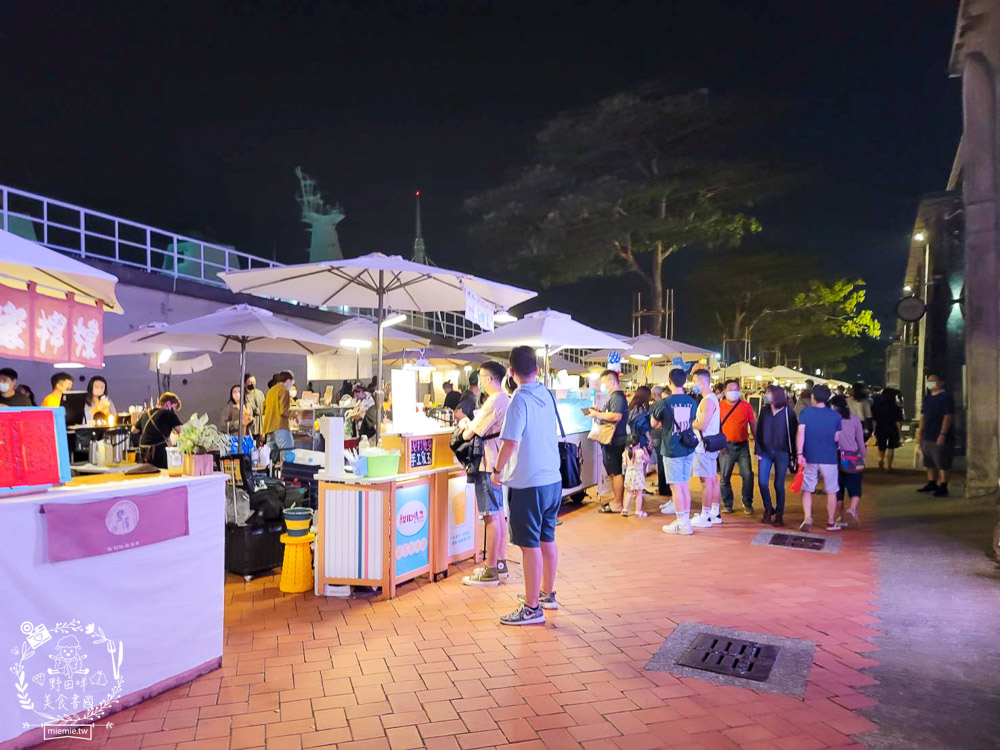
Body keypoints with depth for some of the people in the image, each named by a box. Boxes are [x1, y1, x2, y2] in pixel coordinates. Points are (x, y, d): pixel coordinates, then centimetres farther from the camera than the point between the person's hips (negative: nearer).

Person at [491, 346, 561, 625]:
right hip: (553, 479, 8)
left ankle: (532, 608, 9)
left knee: (530, 545, 1)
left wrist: (497, 471, -7)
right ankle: (547, 593, 33)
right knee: (547, 539, 18)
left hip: (527, 484, -8)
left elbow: (510, 442, -19)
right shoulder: (547, 395, 6)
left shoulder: (520, 400, -16)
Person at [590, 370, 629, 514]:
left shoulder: (617, 396, -14)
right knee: (613, 472, 16)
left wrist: (597, 414, -18)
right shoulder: (617, 396, 19)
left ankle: (617, 504, -1)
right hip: (613, 440, 11)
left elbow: (616, 416, -26)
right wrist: (599, 414, 11)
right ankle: (617, 499, 24)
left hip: (615, 441, -11)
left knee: (616, 472, -5)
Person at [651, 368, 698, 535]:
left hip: (672, 450, -6)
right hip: (688, 448, 6)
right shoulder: (691, 401, 0)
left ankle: (682, 523, 7)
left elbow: (654, 424, 0)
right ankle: (685, 520, 22)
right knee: (685, 485, 14)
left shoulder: (665, 403, -14)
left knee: (676, 486, 2)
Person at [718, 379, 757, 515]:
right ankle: (727, 504, 18)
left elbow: (753, 424, 8)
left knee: (748, 475, -1)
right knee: (725, 476, 5)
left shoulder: (746, 406, 3)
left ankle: (748, 504, 15)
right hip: (726, 446, -1)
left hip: (743, 445, 1)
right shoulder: (719, 407, 0)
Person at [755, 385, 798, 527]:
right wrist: (758, 450, 1)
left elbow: (793, 433, -4)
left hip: (782, 453, -3)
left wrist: (791, 453, -9)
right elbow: (759, 431, 7)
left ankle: (779, 515, 16)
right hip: (765, 451, 3)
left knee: (779, 485, 2)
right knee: (762, 482, -1)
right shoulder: (764, 411, 6)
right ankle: (768, 509, 20)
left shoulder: (788, 412, -4)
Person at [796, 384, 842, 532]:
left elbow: (800, 434, -12)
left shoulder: (806, 412, -4)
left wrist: (800, 454, -11)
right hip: (829, 458, 1)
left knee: (807, 490, 8)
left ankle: (808, 518, -9)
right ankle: (831, 523, 21)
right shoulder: (835, 415, 0)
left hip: (809, 458, -1)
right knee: (831, 492, 14)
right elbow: (836, 438, 6)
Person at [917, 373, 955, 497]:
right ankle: (931, 484, 25)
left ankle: (943, 487, 0)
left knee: (942, 464, -4)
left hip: (940, 438, -8)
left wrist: (942, 434, -21)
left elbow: (948, 416, -16)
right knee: (929, 463, 15)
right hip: (927, 437, 8)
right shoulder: (927, 398, 15)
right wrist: (920, 432, 15)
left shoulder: (946, 397, -9)